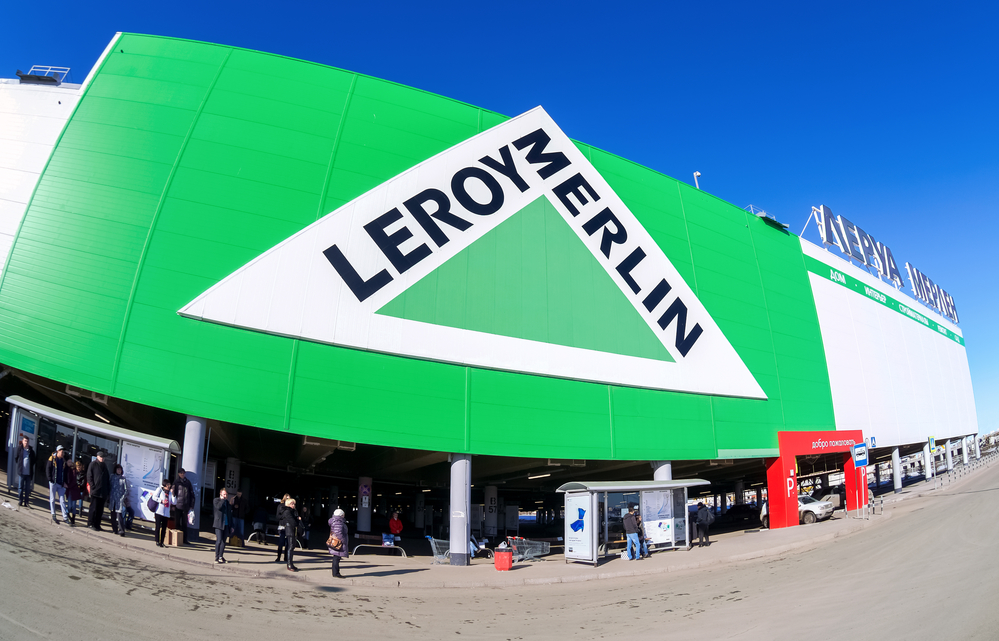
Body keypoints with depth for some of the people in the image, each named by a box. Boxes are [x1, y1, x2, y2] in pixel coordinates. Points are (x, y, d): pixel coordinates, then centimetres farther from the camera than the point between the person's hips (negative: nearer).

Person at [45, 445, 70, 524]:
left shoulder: (64, 460, 11)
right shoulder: (52, 459, -2)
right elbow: (48, 469, -6)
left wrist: (65, 482, 6)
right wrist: (50, 479, -14)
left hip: (61, 484, 3)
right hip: (53, 483, -3)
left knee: (62, 500, 2)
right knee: (52, 499, 4)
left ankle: (65, 517, 0)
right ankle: (53, 516, 12)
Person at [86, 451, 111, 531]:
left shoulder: (104, 466, 18)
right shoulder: (93, 464, 1)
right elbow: (89, 476, -5)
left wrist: (108, 489, 11)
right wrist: (93, 486, -14)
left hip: (103, 492, 6)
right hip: (95, 491, -6)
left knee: (100, 509, 7)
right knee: (94, 508, -2)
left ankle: (97, 525, 13)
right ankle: (91, 524, 6)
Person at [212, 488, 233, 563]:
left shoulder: (227, 502, 17)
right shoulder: (216, 500, 3)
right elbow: (218, 507, -20)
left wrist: (231, 526, 16)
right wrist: (223, 499, -9)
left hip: (226, 525, 5)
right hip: (219, 524, -5)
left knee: (223, 541, 4)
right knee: (219, 540, -10)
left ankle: (221, 556, 10)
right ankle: (217, 557, -3)